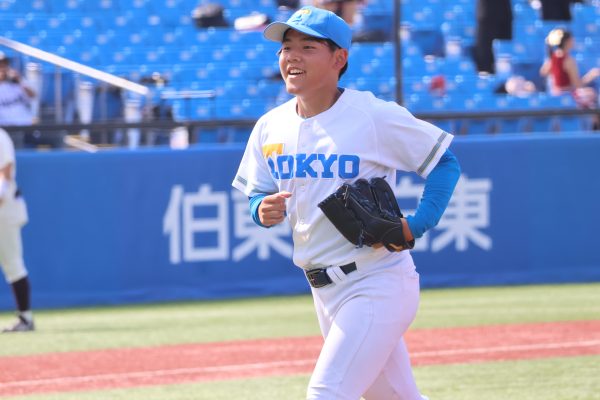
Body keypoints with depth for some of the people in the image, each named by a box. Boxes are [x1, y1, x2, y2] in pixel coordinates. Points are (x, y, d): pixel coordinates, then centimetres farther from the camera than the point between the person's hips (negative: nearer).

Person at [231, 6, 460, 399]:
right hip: (323, 289, 7)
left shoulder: (375, 116, -13)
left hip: (377, 282, -7)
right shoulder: (271, 127, 4)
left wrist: (416, 226, -16)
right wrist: (263, 210, -9)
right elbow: (257, 194, 14)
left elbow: (445, 163, -5)